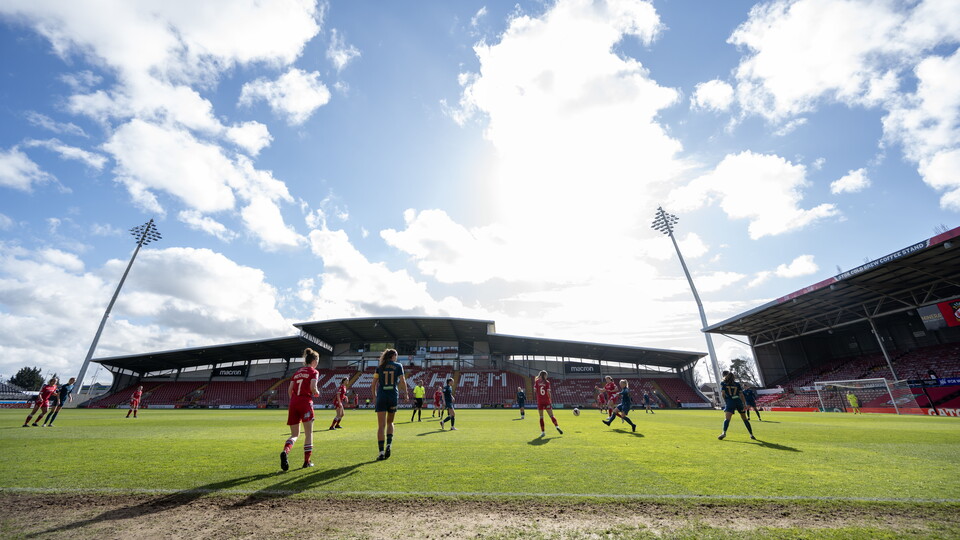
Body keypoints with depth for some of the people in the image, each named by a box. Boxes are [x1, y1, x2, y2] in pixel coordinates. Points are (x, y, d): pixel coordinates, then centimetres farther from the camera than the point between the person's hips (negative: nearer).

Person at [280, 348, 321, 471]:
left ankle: (285, 451, -17)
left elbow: (289, 389, 11)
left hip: (293, 404, 6)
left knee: (294, 434, 12)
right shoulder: (314, 372, -1)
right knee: (308, 433, 7)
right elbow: (312, 387, -14)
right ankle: (307, 461, 11)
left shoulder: (297, 372, 18)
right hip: (305, 403, -5)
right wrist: (317, 393, 6)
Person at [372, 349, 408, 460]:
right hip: (393, 396, 0)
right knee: (390, 422, 20)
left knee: (381, 425, 3)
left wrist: (374, 396, 18)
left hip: (381, 397, 0)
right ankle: (389, 445, 3)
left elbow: (373, 384, 6)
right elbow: (402, 381, -4)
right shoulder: (398, 366, 4)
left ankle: (381, 452, 0)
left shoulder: (380, 367, 8)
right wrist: (405, 393, 8)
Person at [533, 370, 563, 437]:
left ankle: (543, 432, 4)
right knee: (551, 415, 7)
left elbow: (535, 391, -2)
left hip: (539, 401, 1)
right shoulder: (547, 382, -3)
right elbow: (548, 392, -7)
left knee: (541, 417, 7)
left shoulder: (537, 382, 1)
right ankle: (557, 426, -11)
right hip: (547, 401, -1)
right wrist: (551, 400, 3)